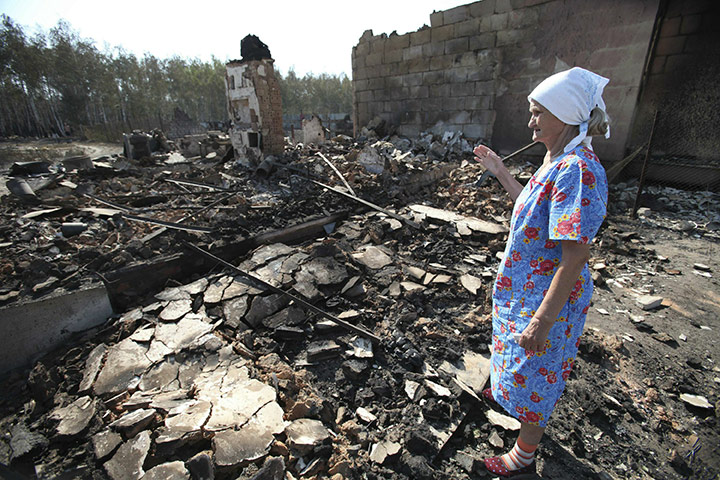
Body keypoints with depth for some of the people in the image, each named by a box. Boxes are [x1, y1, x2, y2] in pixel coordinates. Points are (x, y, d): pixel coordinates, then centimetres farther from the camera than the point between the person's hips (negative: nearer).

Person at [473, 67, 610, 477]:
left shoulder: (577, 170, -29)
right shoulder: (558, 160, 3)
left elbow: (575, 258, -31)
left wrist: (543, 320, -28)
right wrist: (500, 171, 17)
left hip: (549, 299, -9)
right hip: (528, 288, 9)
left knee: (535, 373, 12)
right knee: (525, 365, 31)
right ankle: (509, 395, 59)